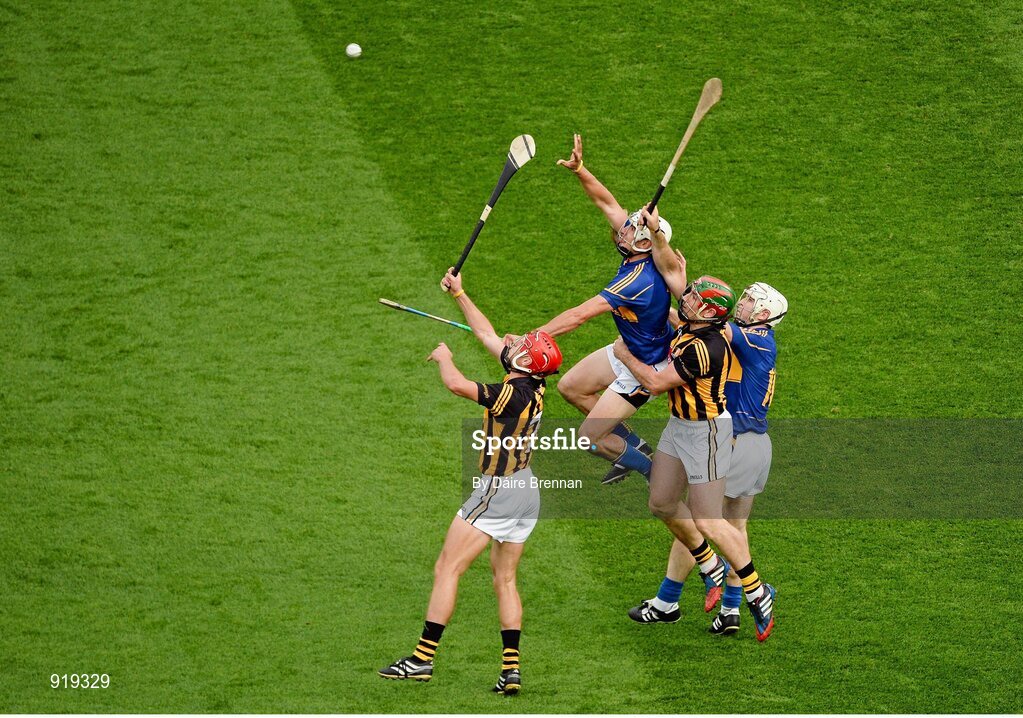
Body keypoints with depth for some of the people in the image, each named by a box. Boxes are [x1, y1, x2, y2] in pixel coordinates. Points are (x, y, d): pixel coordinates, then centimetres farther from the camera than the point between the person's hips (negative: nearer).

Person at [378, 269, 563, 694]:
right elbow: (487, 335, 14)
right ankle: (511, 670, 5)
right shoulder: (532, 386, 4)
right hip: (527, 494, 9)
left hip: (497, 491, -9)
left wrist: (444, 357, -8)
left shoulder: (513, 394, -20)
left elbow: (457, 385, -30)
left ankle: (422, 659, -5)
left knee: (447, 569, -4)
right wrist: (459, 294, 19)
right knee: (504, 580, 12)